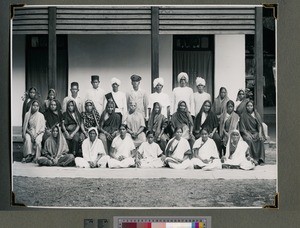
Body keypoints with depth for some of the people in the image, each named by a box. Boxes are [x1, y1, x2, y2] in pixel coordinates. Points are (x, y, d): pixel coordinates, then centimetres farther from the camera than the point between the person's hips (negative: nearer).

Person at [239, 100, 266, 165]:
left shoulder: (257, 114, 14)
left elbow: (260, 125, 7)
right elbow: (242, 128, -1)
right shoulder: (243, 115, 5)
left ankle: (261, 159, -29)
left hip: (256, 132, 2)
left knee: (261, 139, -29)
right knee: (250, 140, -35)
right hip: (246, 133, -2)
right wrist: (247, 134, -17)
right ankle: (253, 159, -34)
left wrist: (260, 133, -11)